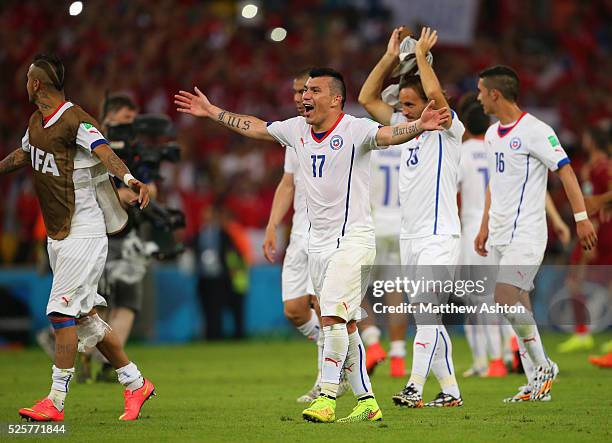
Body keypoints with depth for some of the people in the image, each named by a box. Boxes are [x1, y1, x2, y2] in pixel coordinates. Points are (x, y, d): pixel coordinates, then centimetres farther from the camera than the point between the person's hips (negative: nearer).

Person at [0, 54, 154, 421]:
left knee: (62, 311, -12)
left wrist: (129, 178, -52)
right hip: (57, 236, 9)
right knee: (84, 316, 11)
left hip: (84, 233, -9)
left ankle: (56, 401, -8)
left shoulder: (76, 121, -17)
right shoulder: (36, 122, 10)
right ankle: (135, 384, 21)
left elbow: (104, 152, -34)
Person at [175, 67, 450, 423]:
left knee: (333, 316, -17)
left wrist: (420, 126, -49)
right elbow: (255, 127, 24)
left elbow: (389, 135, -29)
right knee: (345, 325, 8)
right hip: (318, 243, 7)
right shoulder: (297, 130, 9)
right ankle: (367, 401, 12)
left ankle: (327, 397, -12)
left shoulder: (355, 130, -12)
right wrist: (212, 112, 29)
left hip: (353, 239, -7)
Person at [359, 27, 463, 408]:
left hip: (439, 237, -8)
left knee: (426, 309, -18)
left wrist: (422, 54, -11)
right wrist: (391, 57, 8)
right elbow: (367, 98, 15)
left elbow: (435, 93, -25)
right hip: (410, 238, 8)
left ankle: (415, 388, -25)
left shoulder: (448, 130, -6)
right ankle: (450, 391, 11)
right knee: (427, 317, 7)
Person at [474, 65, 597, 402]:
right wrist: (484, 228, 23)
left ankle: (543, 365, -7)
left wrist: (581, 218, -16)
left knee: (506, 298, -20)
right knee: (517, 305, 6)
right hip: (501, 235, 8)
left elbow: (565, 171, -12)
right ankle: (537, 385, 10)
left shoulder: (534, 131, -12)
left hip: (526, 232, -8)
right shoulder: (492, 134, 14)